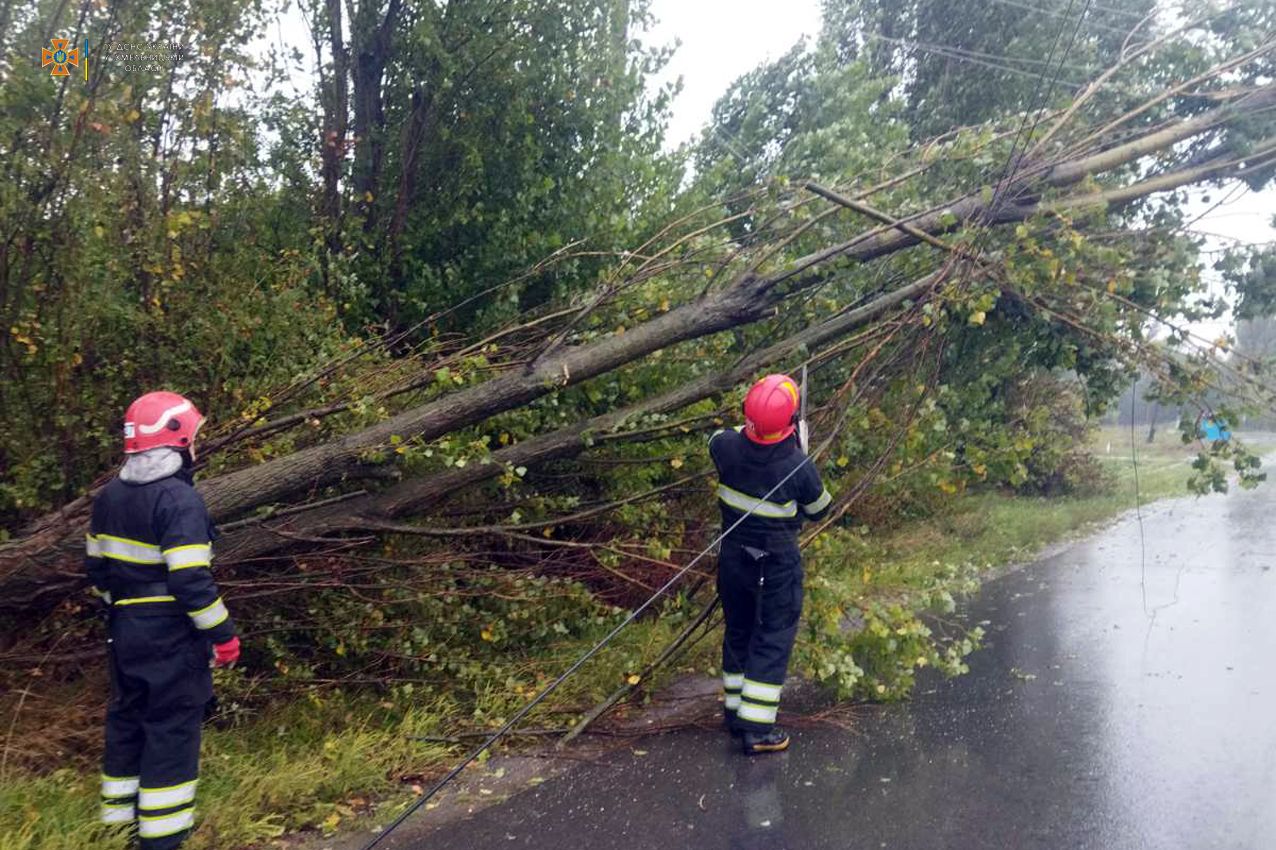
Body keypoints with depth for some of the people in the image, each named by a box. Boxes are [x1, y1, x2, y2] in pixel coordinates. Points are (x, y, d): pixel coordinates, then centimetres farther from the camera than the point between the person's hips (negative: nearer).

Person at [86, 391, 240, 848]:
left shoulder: (109, 496, 6)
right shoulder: (179, 500, -21)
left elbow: (97, 566, 13)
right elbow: (191, 581, -24)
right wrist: (222, 634, -16)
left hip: (126, 630, 8)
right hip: (171, 636, -8)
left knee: (127, 714, 20)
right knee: (172, 726, 2)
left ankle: (121, 809, 34)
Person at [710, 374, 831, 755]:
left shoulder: (726, 447, -16)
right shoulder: (798, 467, -26)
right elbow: (818, 510, -6)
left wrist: (748, 428, 11)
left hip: (733, 556, 5)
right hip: (777, 565, -4)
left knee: (738, 631, 20)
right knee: (773, 639, 8)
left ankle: (735, 710, 34)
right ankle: (756, 728, 10)